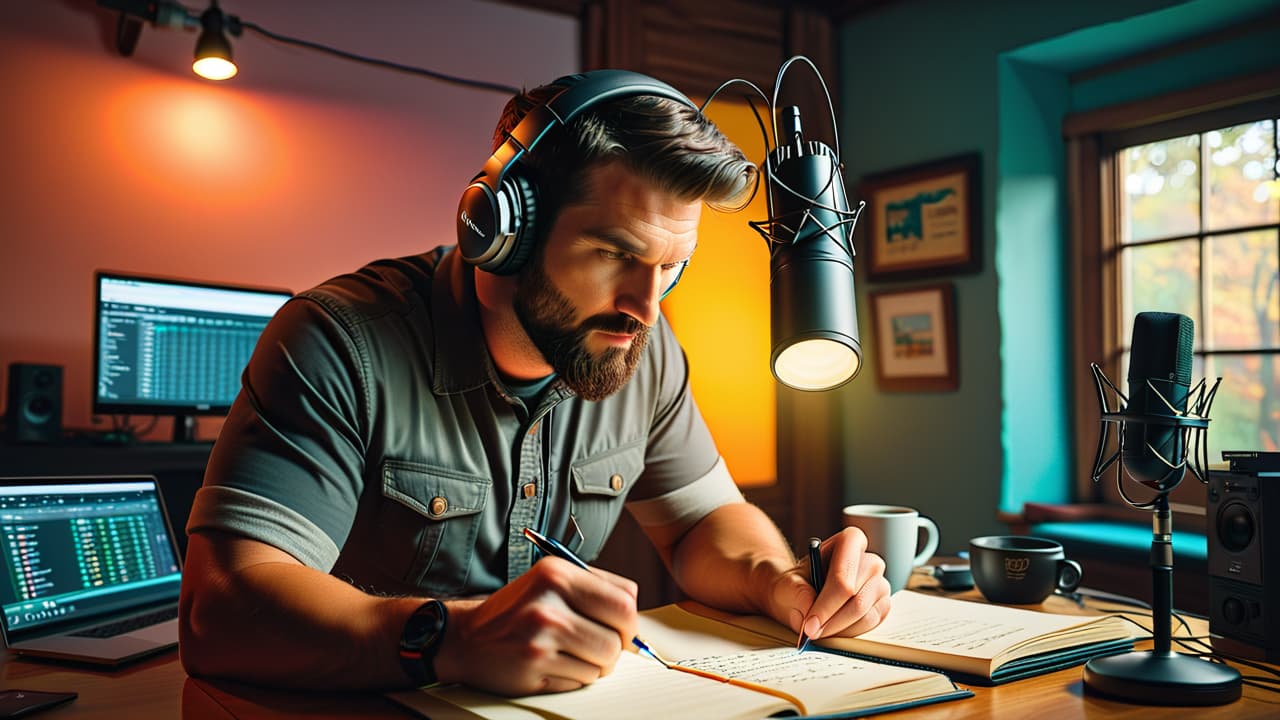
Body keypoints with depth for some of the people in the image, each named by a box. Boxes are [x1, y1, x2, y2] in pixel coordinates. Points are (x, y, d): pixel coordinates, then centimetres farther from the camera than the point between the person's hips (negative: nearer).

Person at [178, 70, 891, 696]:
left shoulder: (644, 350, -3)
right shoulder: (344, 341, -19)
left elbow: (704, 519, 7)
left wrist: (782, 582, -14)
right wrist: (451, 638, -41)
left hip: (559, 696, 4)